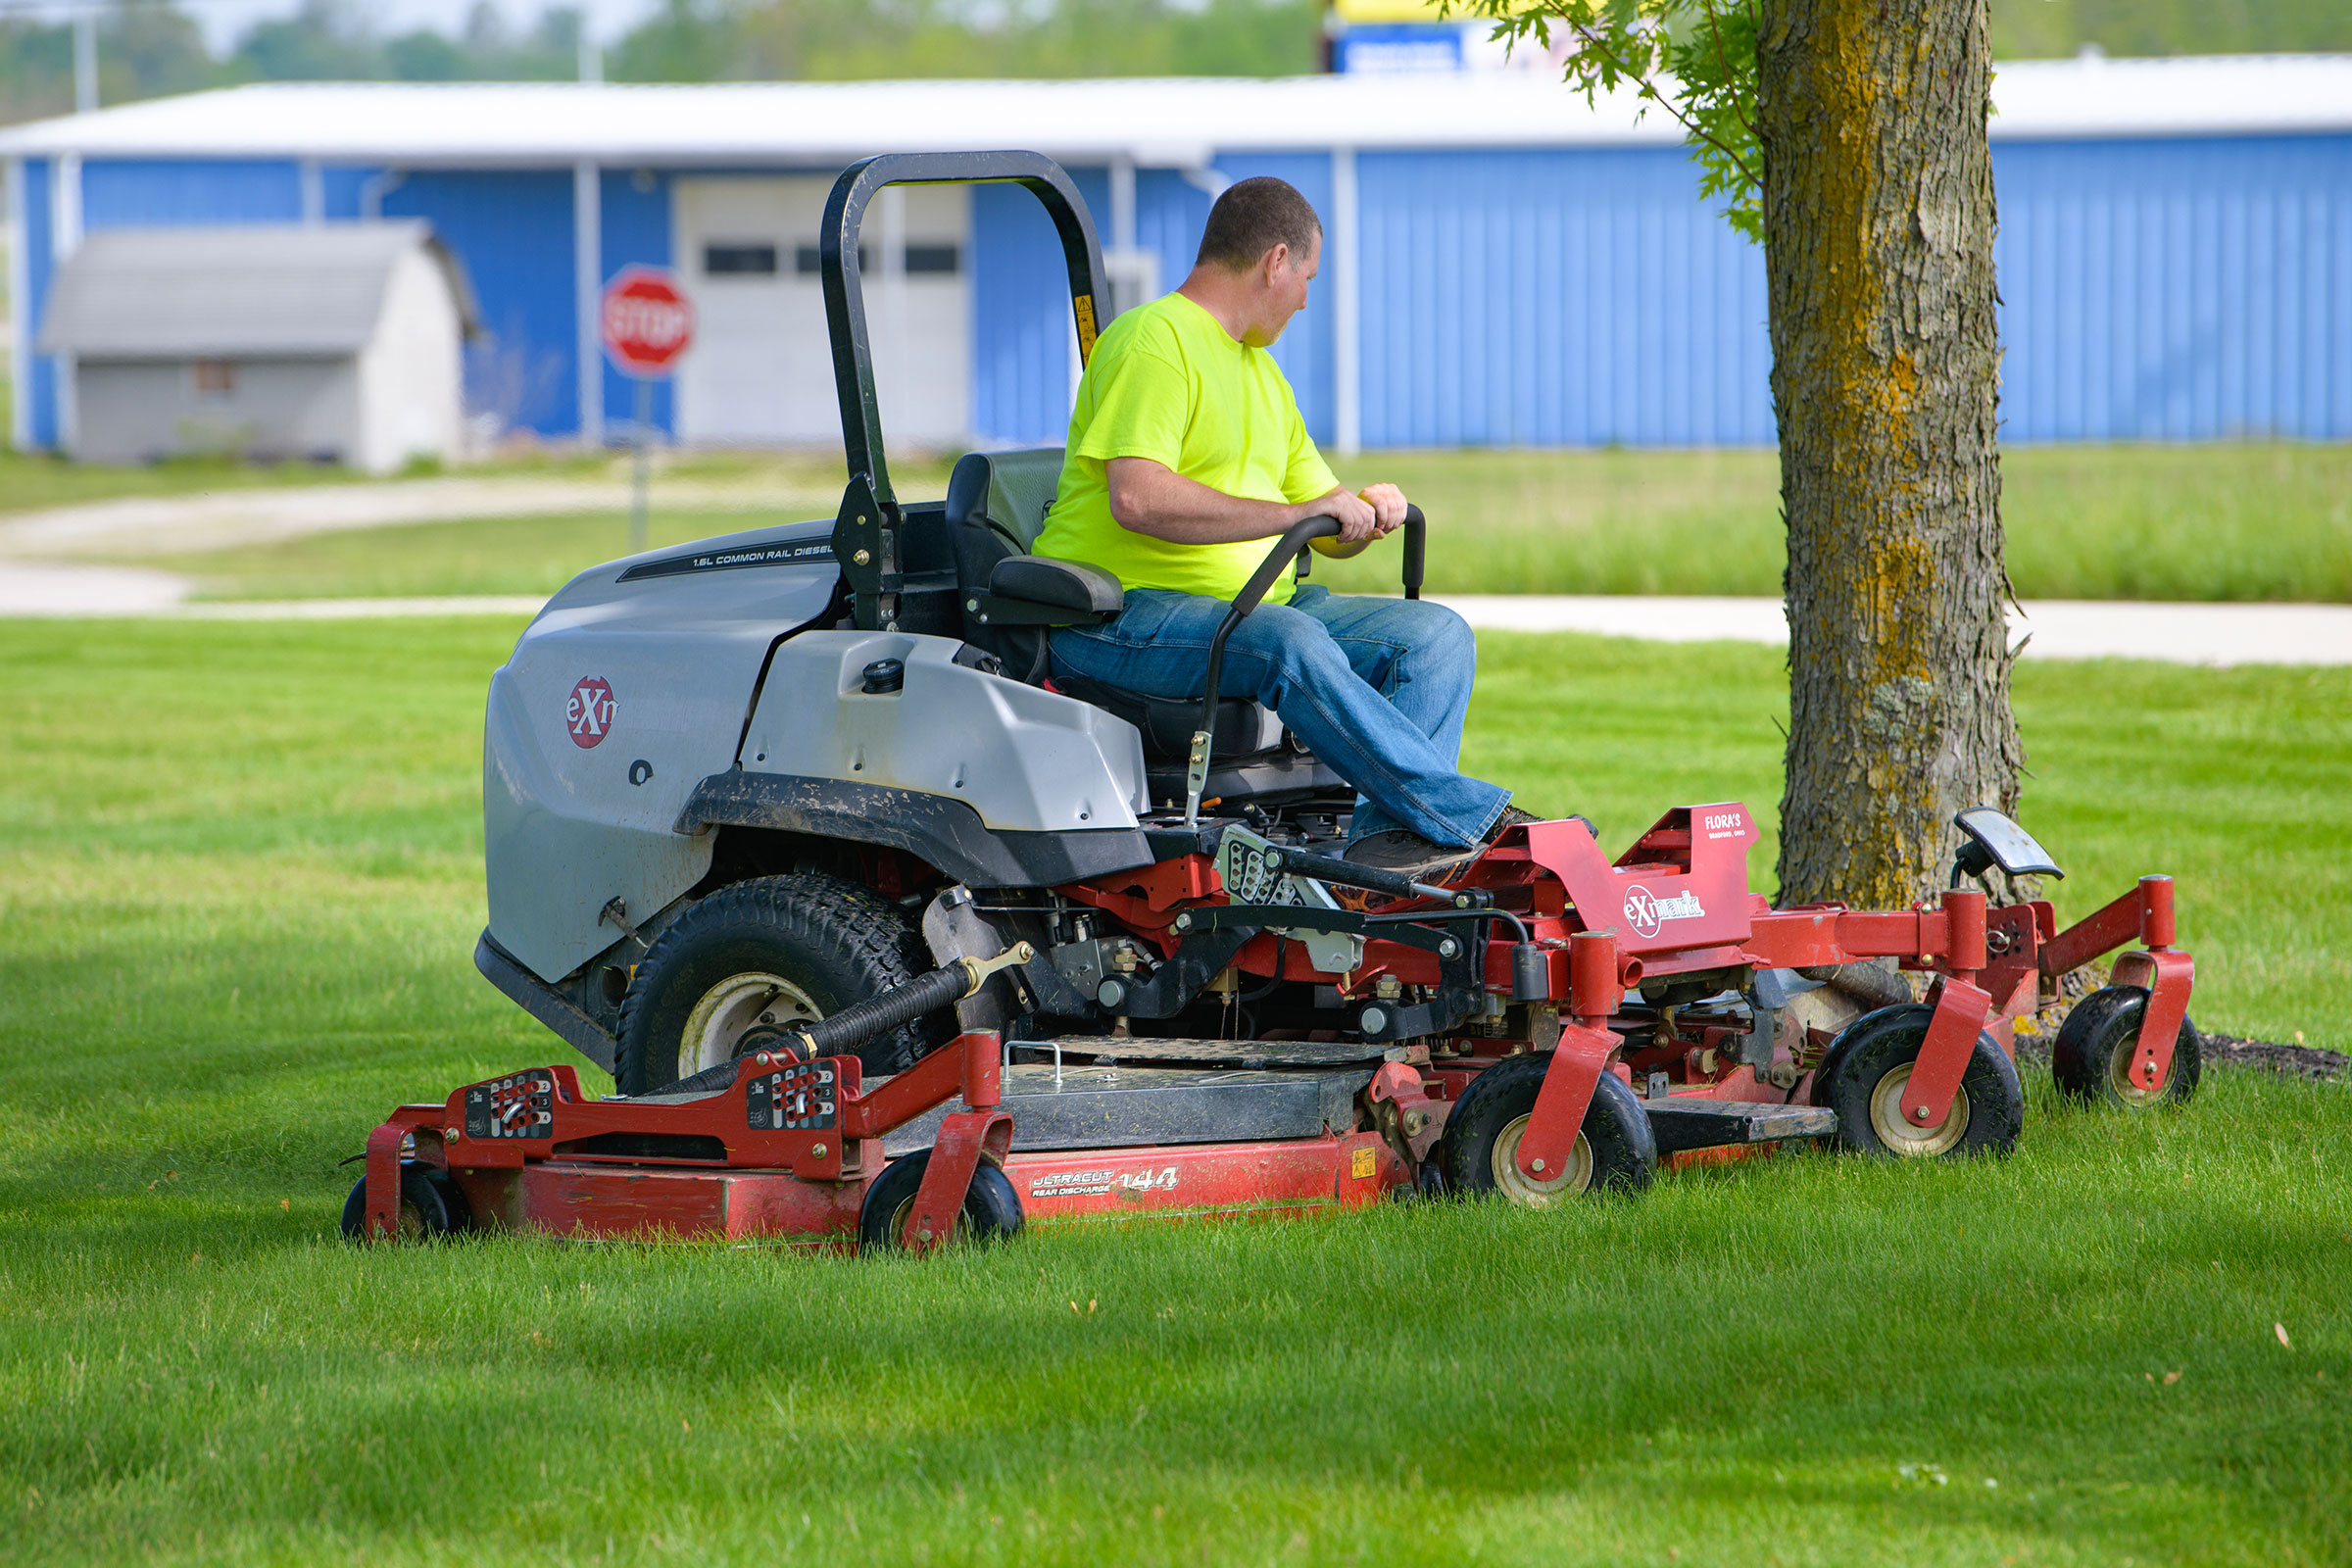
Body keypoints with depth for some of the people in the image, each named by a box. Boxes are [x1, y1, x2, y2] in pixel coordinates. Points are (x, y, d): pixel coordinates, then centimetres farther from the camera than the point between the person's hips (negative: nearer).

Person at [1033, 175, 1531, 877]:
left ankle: (1387, 833, -28)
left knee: (1436, 633, -8)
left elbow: (1326, 526, 27)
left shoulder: (1260, 370, 25)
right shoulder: (1154, 340, -8)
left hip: (1256, 605, 9)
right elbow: (1135, 498, -24)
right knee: (1288, 641, -36)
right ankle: (1472, 817, -32)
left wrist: (1365, 514, 1)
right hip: (1124, 617, -9)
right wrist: (1296, 512, -22)